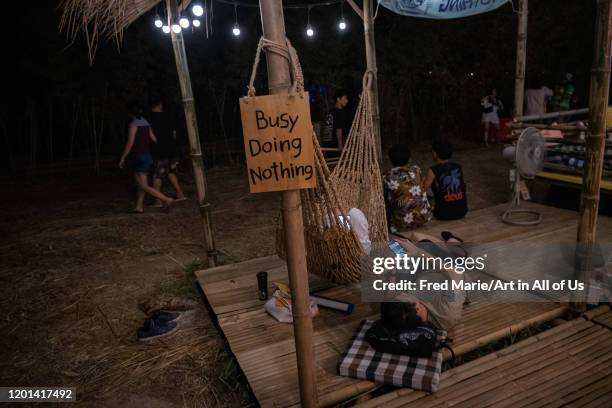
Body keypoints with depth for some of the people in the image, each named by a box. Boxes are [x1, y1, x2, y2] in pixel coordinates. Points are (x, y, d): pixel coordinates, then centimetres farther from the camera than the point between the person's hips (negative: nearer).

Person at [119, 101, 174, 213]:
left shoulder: (133, 124, -12)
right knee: (141, 184, 15)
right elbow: (154, 139, 7)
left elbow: (130, 143, -14)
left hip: (140, 157, -8)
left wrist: (123, 158, -7)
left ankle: (166, 200, -15)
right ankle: (139, 207, 20)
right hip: (148, 156, 9)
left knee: (144, 186, -7)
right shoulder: (146, 123, 9)